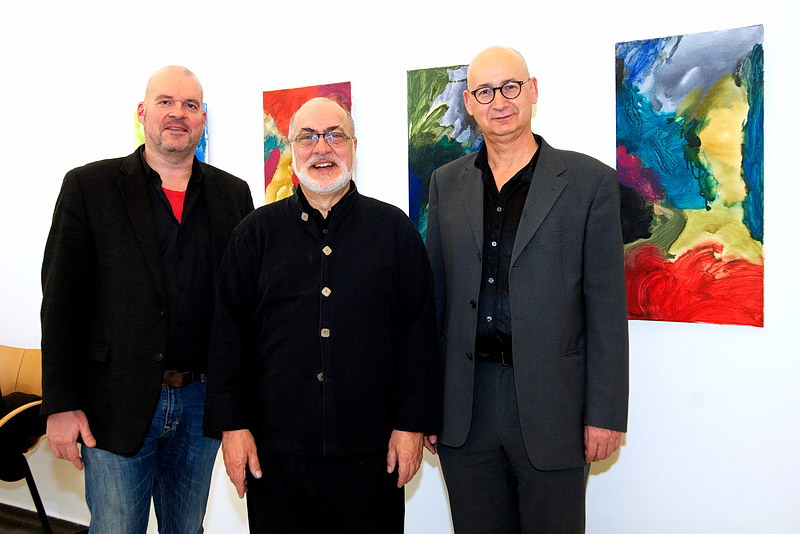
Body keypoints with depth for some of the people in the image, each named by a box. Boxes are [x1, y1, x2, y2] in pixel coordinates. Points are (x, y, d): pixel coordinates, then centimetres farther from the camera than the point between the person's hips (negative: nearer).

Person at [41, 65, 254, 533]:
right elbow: (61, 301, -4)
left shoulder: (233, 194, 6)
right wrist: (61, 405, -8)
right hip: (117, 403, -2)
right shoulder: (89, 186, -1)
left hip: (202, 401, 3)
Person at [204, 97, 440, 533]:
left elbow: (419, 332, 2)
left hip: (370, 451, 0)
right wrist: (232, 424, -1)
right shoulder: (256, 232, 7)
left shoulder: (394, 229, 4)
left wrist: (413, 423, -2)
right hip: (275, 451, 1)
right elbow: (229, 333, 5)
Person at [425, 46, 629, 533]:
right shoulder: (447, 183, 8)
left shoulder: (590, 181, -2)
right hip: (464, 409, 3)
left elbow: (607, 307, -4)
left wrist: (606, 413, -6)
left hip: (550, 404, -2)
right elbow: (435, 293, 10)